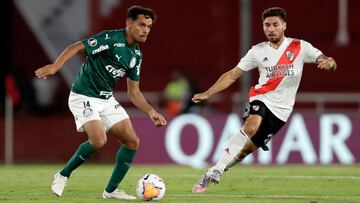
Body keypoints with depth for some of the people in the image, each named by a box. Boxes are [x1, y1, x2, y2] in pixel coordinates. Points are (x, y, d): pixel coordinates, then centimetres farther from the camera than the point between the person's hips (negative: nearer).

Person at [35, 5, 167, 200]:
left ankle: (111, 190, 10)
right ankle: (63, 176, -5)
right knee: (99, 140, -26)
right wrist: (54, 66, -33)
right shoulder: (111, 38, -16)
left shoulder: (136, 55, 8)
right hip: (84, 97, -8)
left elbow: (134, 92, 14)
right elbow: (76, 47, -19)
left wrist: (151, 112, 2)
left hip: (107, 100, 8)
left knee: (132, 141, -1)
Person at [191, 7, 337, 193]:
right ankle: (215, 172, -31)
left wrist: (329, 62, -33)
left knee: (249, 147, -2)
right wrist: (208, 93, -1)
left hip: (281, 109, 1)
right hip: (261, 99, -1)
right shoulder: (258, 51, 3)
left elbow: (327, 62, -8)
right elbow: (232, 75, 7)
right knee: (251, 127, -31)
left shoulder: (300, 47, -1)